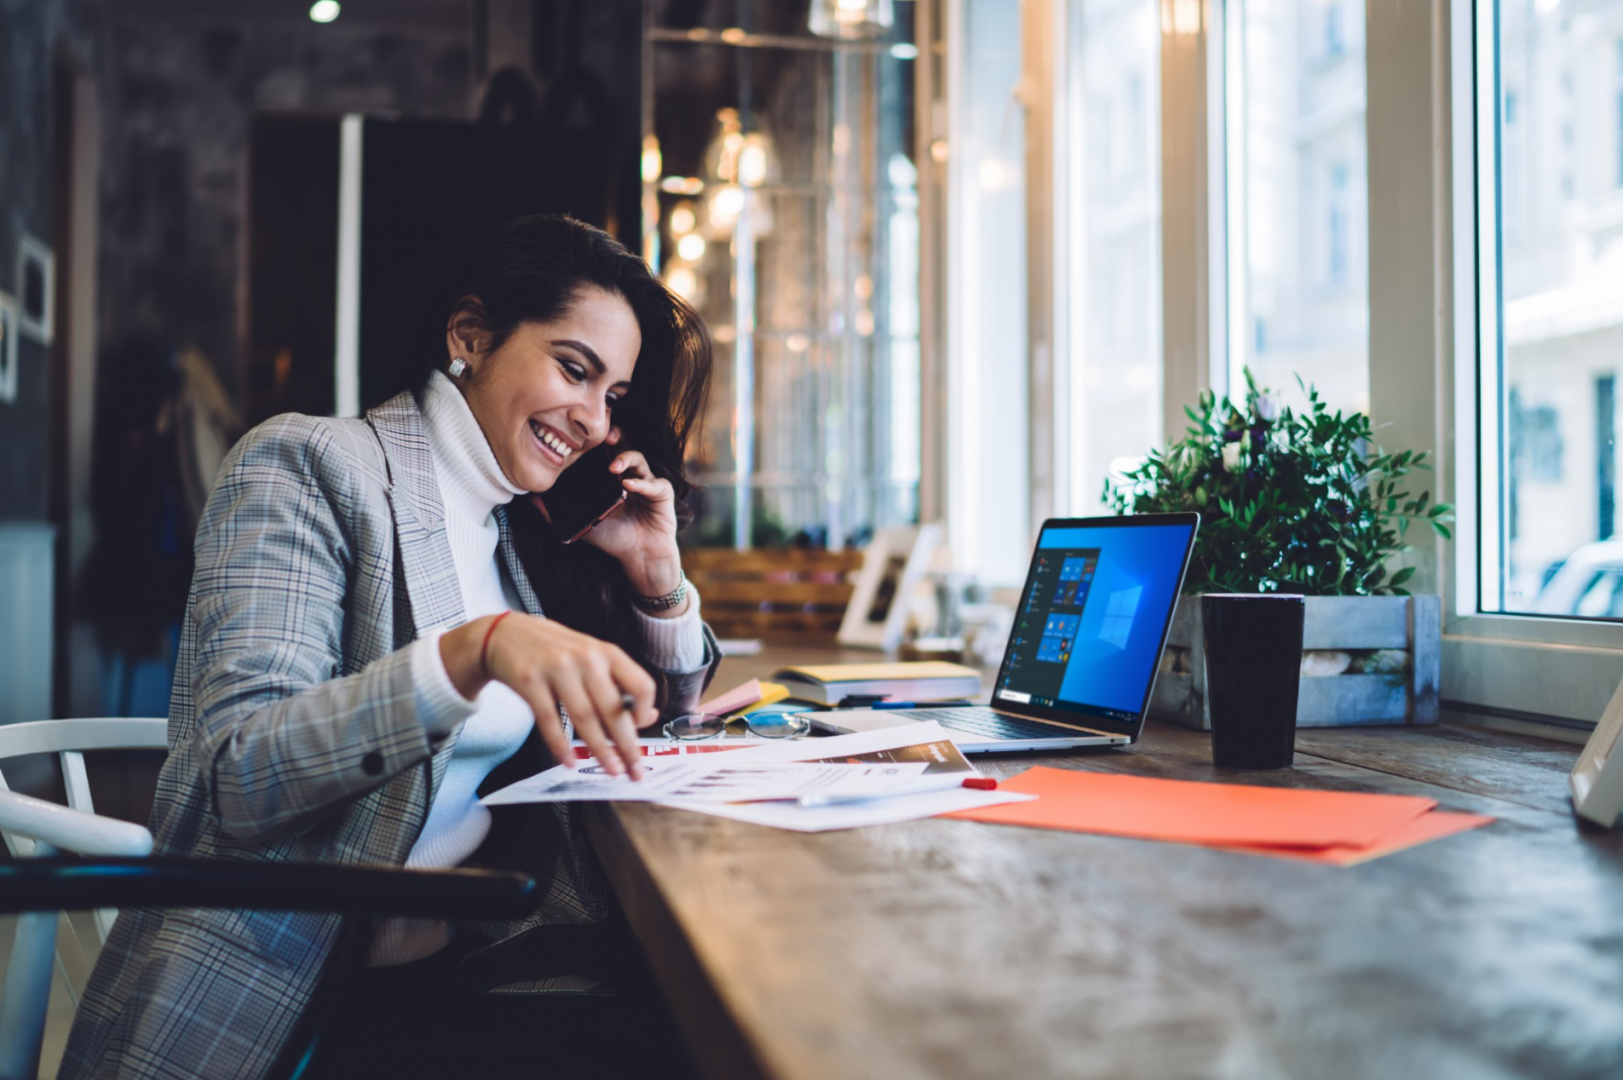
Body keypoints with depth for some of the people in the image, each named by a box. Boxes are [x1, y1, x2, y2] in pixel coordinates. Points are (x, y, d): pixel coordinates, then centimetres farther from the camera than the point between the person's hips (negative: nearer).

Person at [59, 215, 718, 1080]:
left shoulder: (523, 527, 13)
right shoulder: (308, 466, -6)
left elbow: (655, 725, 22)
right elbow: (237, 777, -19)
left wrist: (658, 577, 4)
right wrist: (476, 648, -32)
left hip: (464, 961, 7)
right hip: (272, 995, -7)